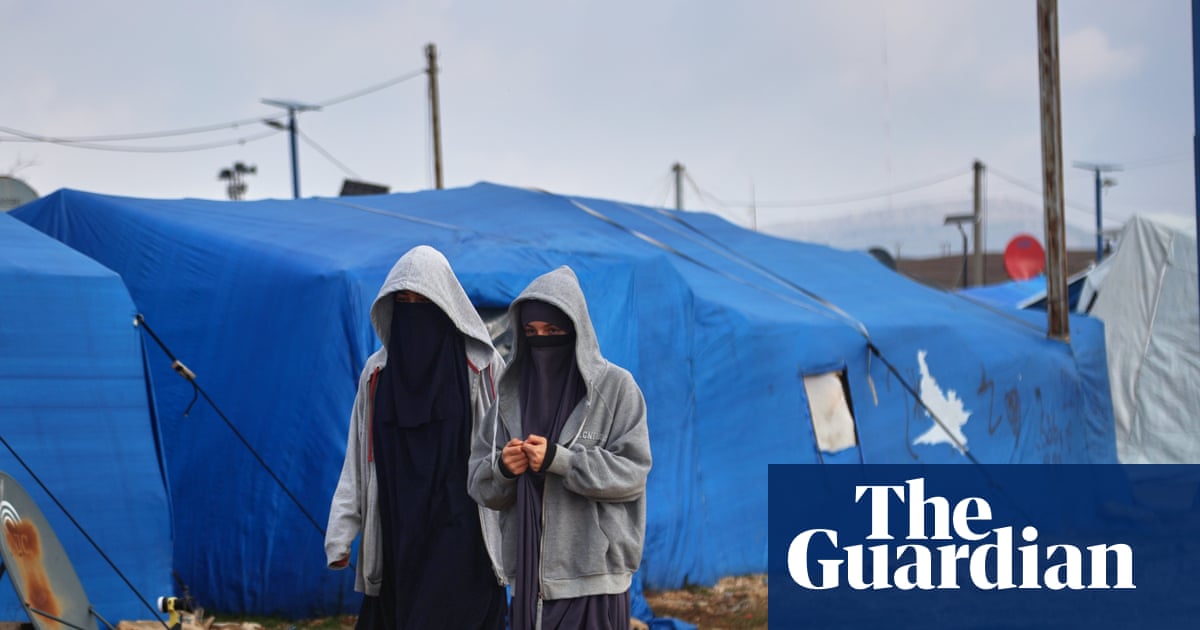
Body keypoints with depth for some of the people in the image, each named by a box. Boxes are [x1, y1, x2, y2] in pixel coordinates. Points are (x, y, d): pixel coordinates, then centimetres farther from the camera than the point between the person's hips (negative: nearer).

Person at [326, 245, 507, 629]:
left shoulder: (482, 367, -1)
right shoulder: (378, 373, 9)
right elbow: (358, 461, 9)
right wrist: (340, 533, 3)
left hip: (459, 537, -4)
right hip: (397, 536, 4)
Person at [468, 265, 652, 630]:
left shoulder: (615, 387, -1)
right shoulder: (512, 391, 10)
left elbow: (633, 472, -8)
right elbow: (479, 481, 10)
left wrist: (559, 460, -17)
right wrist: (502, 468, -12)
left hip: (591, 573, -4)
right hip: (529, 574, 4)